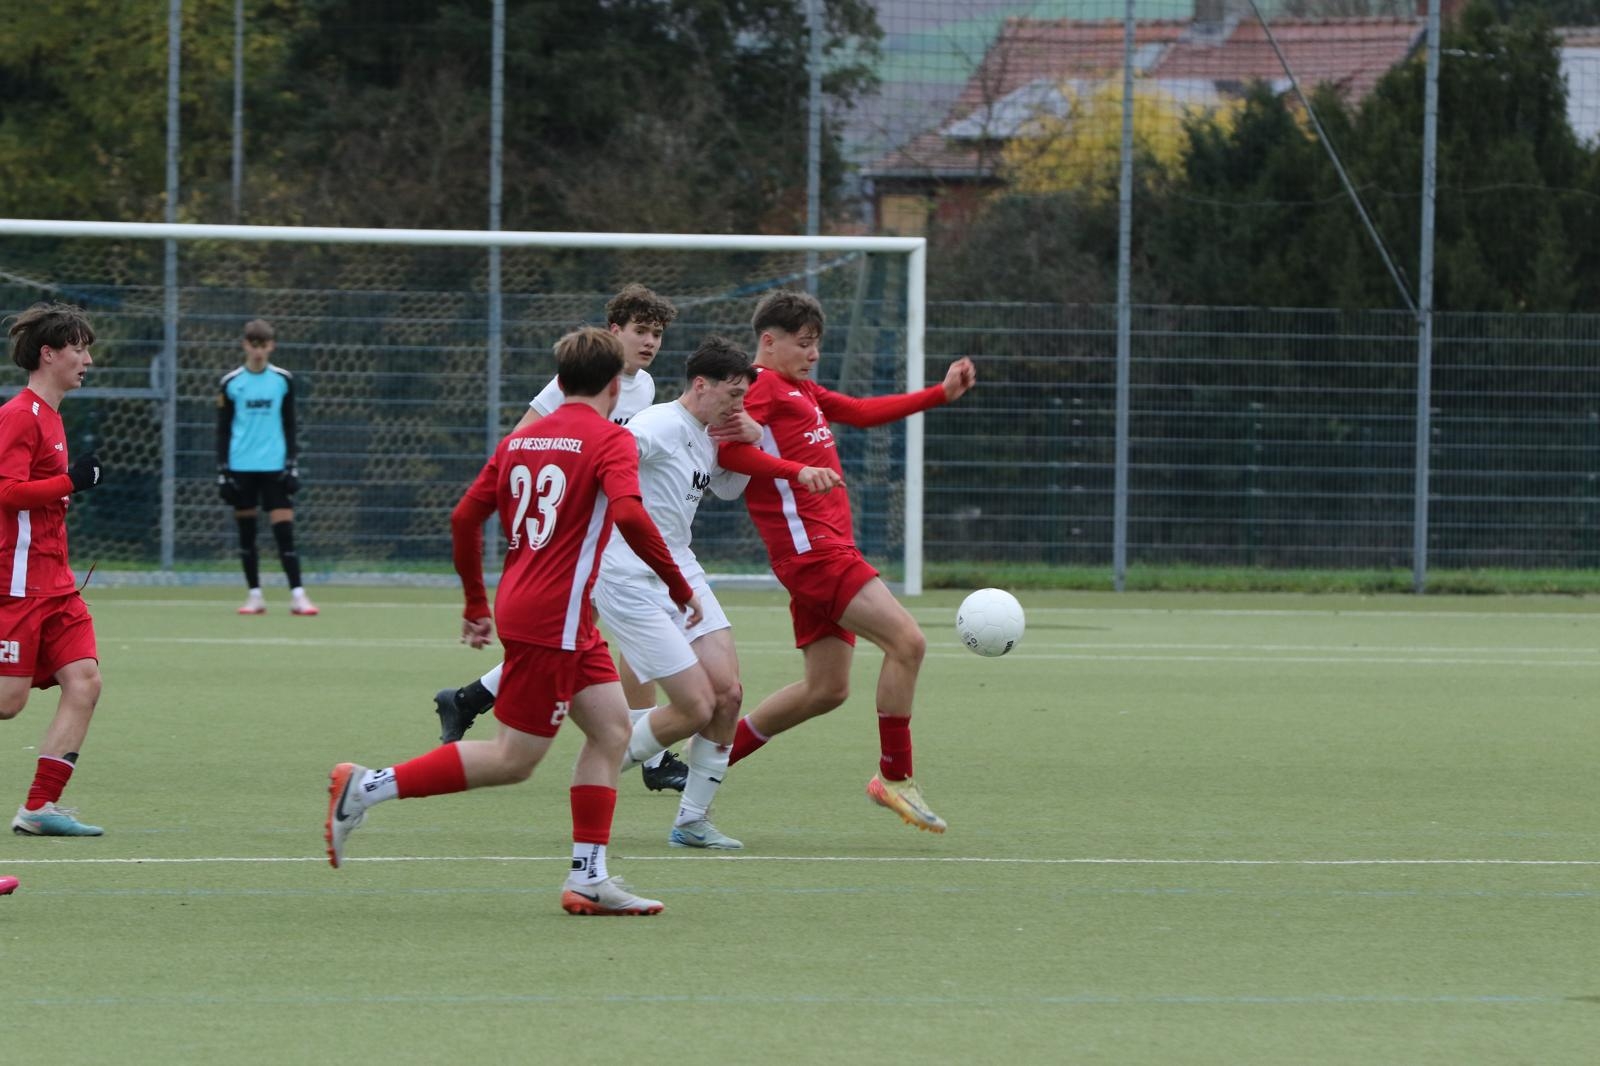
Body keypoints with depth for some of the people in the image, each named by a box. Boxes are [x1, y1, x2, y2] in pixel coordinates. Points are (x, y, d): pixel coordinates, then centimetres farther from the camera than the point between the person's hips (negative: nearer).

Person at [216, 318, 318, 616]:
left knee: (284, 530, -8)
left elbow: (289, 425, 9)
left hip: (274, 467, -1)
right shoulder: (231, 382, 2)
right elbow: (223, 430, 5)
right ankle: (254, 594, 12)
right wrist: (223, 470, -1)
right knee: (246, 533, 5)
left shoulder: (283, 380, 4)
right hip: (241, 466, 1)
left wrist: (293, 464, 2)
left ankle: (297, 595, -9)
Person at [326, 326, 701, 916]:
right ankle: (367, 787, -5)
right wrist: (678, 585, -16)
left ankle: (588, 878, 6)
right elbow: (629, 513, -25)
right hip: (552, 618, -9)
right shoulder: (610, 440, -9)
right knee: (513, 760, -3)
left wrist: (476, 603, 22)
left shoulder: (520, 440, 12)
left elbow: (465, 518, 12)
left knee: (611, 727, 10)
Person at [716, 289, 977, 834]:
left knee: (826, 689, 12)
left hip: (827, 550, 11)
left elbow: (862, 412, 31)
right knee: (906, 640, -16)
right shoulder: (762, 386, -7)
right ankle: (895, 778, -9)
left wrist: (942, 392, 27)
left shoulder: (800, 391, 23)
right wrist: (796, 471, -27)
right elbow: (722, 447, -22)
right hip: (812, 545, -11)